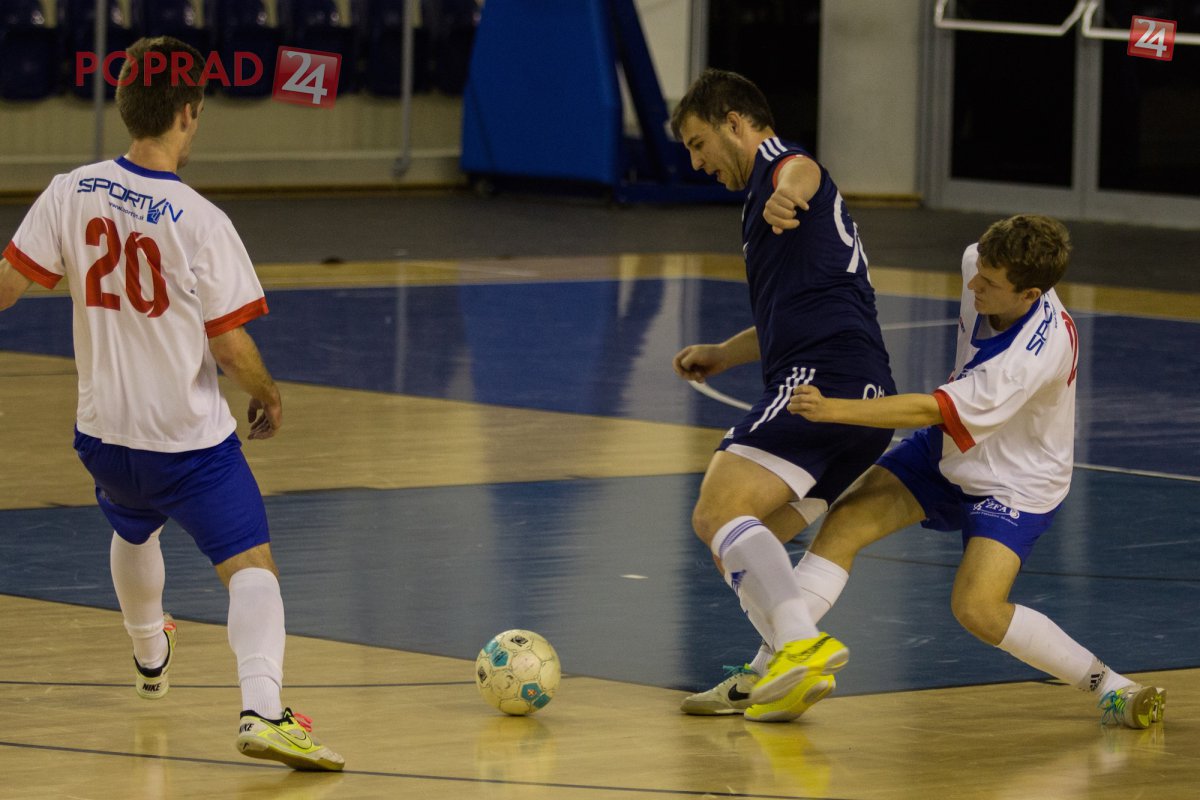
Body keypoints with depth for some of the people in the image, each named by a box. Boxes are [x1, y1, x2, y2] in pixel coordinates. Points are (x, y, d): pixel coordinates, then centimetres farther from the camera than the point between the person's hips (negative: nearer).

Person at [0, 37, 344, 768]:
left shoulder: (73, 194, -8)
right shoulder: (201, 223, -20)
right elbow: (231, 344, -15)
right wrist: (269, 398, 3)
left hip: (104, 432, 6)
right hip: (190, 436, -6)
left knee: (134, 532, 34)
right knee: (252, 565, -7)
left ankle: (150, 654, 59)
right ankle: (263, 709, -28)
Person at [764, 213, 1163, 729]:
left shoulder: (1030, 360, -37)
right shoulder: (983, 263, -17)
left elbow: (929, 411, -36)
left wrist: (832, 410, -38)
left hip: (1015, 485, -8)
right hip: (946, 453, 8)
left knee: (977, 608, -25)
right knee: (845, 520, -12)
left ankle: (1110, 688, -13)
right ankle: (792, 652, -15)